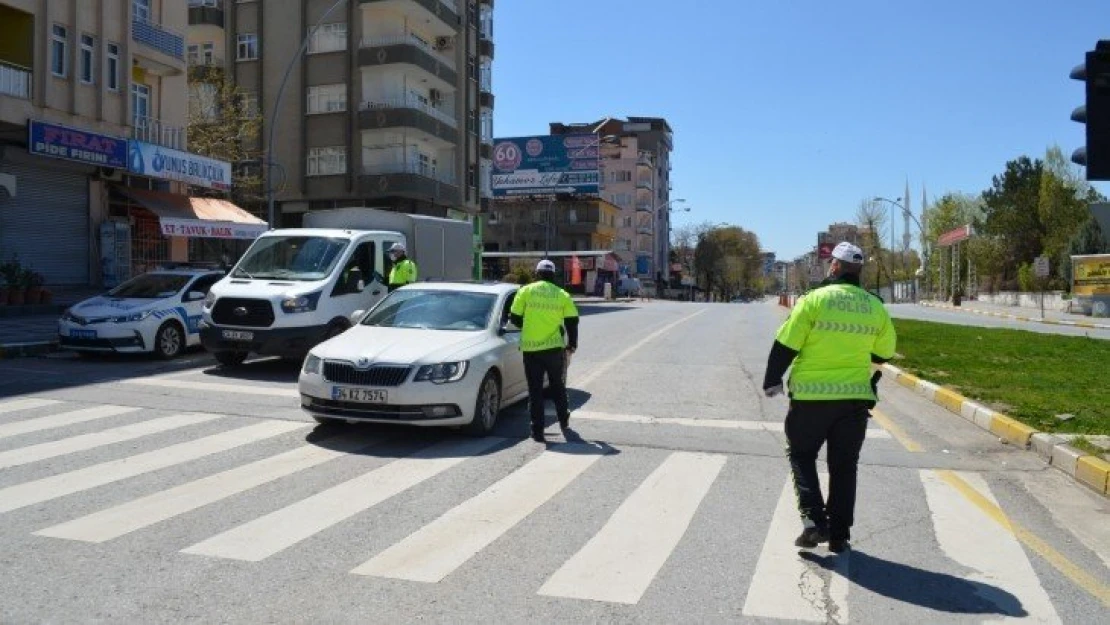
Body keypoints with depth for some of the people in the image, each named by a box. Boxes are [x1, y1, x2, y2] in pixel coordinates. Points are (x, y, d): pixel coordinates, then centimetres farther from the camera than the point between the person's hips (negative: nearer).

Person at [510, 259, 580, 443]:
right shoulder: (562, 295, 4)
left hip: (531, 348, -1)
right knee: (557, 386, 20)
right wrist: (572, 345, 16)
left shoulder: (526, 291, 1)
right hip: (554, 347, 1)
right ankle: (564, 421, 33)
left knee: (535, 390, 5)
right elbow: (572, 322, 3)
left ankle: (537, 431, 4)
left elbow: (514, 318, 2)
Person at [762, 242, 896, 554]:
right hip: (856, 397, 3)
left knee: (802, 456, 13)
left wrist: (772, 382, 3)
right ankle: (839, 535, 17)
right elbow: (885, 352, 13)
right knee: (844, 466, 13)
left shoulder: (814, 299, -10)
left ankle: (813, 520, 0)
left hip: (811, 395, -3)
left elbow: (786, 346, -9)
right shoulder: (875, 307, 2)